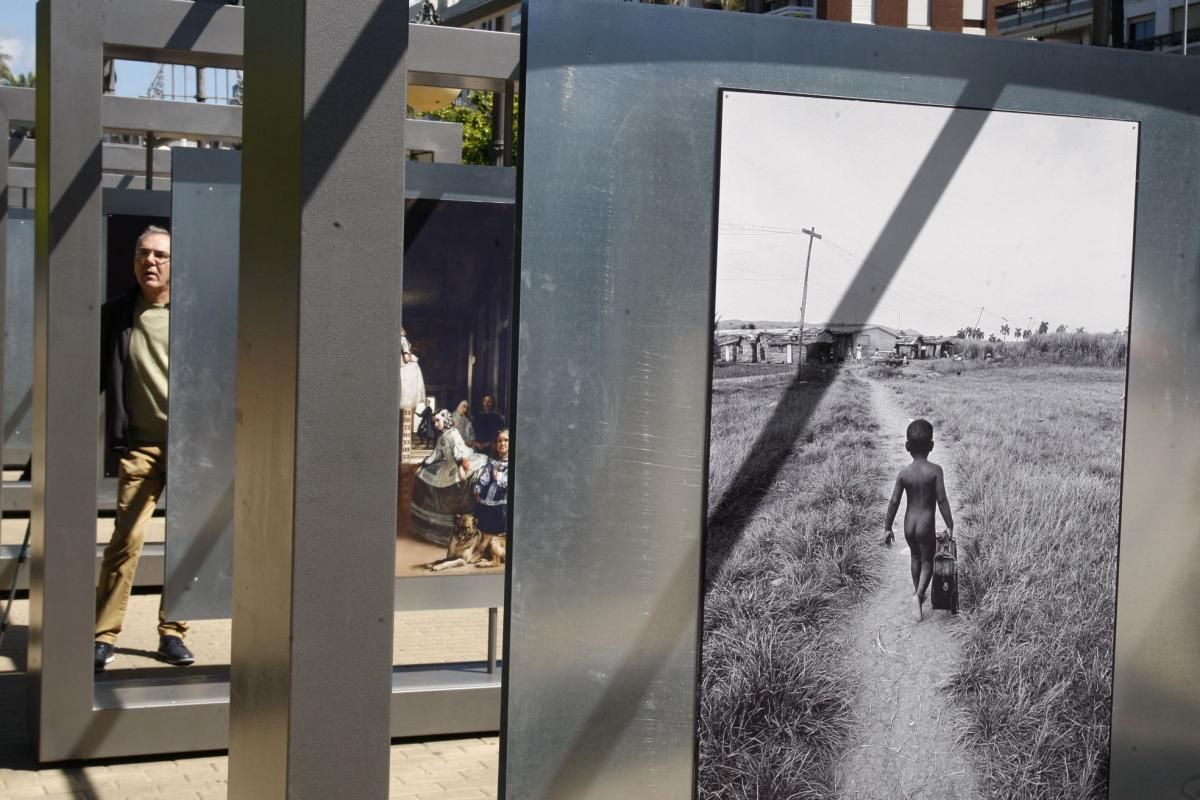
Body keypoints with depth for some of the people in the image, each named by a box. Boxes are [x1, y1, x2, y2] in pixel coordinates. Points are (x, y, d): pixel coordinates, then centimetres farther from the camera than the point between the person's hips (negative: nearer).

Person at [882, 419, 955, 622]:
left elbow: (894, 502, -4)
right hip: (926, 525, -3)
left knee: (916, 557, 26)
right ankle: (919, 594, -10)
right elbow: (942, 500, -15)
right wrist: (949, 525, -4)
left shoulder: (904, 473, -7)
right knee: (927, 562, 12)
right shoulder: (935, 471, -15)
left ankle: (918, 592, 38)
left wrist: (887, 527, 6)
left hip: (909, 524, 3)